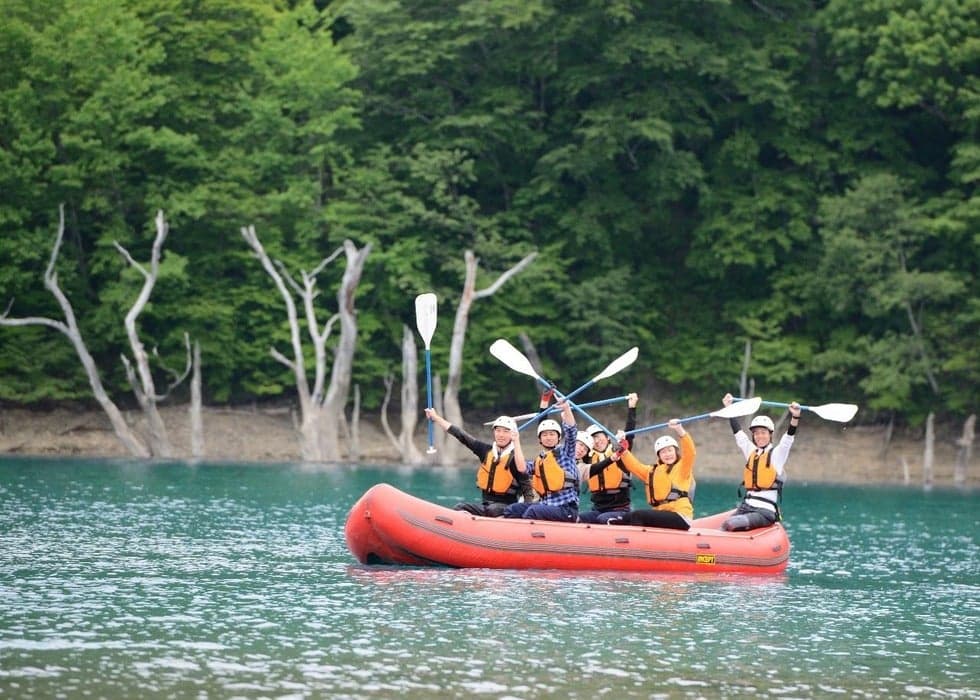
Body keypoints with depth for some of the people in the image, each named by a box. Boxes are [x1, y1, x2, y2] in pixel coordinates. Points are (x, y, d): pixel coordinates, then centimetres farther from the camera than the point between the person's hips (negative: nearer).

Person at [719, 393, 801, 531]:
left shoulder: (777, 453, 6)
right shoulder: (751, 452, 20)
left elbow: (790, 435, -9)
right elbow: (738, 431, 27)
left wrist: (795, 416, -25)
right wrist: (729, 408, 29)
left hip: (766, 510, -4)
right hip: (746, 507, 5)